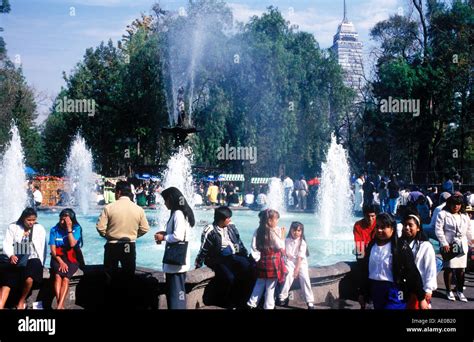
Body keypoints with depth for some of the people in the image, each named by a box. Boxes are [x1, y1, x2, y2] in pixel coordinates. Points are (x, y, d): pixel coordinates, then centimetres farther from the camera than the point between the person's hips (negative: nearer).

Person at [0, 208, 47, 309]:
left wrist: (40, 264, -5)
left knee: (29, 279, -31)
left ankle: (22, 301, -7)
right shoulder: (13, 227, 8)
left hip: (32, 259, -2)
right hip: (16, 260, 2)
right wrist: (11, 255, -19)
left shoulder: (39, 228, 7)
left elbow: (43, 248, 6)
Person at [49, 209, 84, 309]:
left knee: (65, 278, -28)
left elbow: (72, 244, -13)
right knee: (58, 276, -29)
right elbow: (53, 249, 0)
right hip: (58, 258, 1)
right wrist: (60, 261, -14)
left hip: (72, 259, -1)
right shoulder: (54, 230, 5)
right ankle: (60, 305, -36)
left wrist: (69, 228, -11)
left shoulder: (77, 229, 2)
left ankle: (59, 306, -38)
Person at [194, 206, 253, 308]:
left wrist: (246, 256, 12)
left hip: (233, 256, 5)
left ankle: (242, 299, -5)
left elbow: (239, 242, 16)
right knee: (229, 277, -29)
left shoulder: (231, 226, 7)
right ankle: (229, 302, -1)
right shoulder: (210, 231, -10)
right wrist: (198, 265, 0)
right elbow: (203, 250, -3)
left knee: (248, 269, -20)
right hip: (218, 260, -5)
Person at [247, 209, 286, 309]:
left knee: (259, 283, 18)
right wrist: (282, 236, -1)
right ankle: (268, 306, 14)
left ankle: (252, 303, 19)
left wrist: (258, 258, 3)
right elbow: (281, 247, -9)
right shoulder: (275, 231, -16)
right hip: (273, 261, -5)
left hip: (262, 260, 5)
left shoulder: (258, 231, -2)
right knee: (271, 286, 7)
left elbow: (254, 247, -4)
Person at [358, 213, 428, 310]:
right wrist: (362, 293, 15)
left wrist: (421, 298, -11)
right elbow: (365, 270, 13)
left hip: (394, 293, -5)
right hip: (375, 291, 6)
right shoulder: (372, 245, 6)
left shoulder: (400, 246, -11)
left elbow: (412, 272, -11)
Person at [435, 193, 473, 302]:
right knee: (449, 268, 1)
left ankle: (460, 291, 16)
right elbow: (438, 230, -8)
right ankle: (449, 291, 13)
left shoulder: (465, 216, 14)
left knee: (461, 269, 4)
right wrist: (444, 243, -14)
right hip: (448, 246, -4)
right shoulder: (443, 214, -2)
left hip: (462, 246, 4)